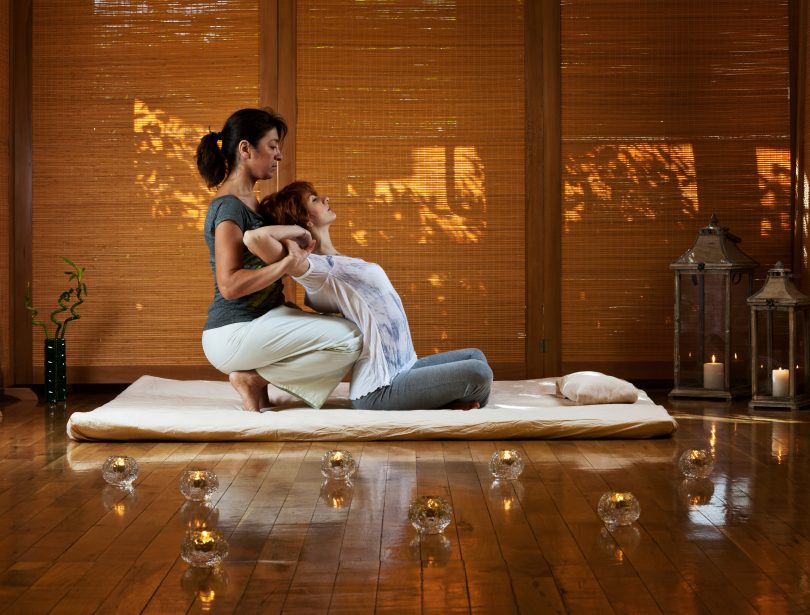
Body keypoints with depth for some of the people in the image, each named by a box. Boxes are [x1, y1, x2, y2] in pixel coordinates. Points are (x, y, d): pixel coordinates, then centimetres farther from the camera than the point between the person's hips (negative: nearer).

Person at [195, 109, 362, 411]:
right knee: (348, 339, -18)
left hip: (260, 318, 10)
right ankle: (254, 379, -7)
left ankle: (269, 391, 2)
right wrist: (286, 263, -33)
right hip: (232, 334, -10)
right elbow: (229, 285, -26)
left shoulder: (248, 201, 15)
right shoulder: (229, 207, -17)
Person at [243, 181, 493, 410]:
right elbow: (254, 237, -30)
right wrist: (298, 231, -13)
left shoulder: (338, 262, 16)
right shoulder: (318, 268, -16)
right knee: (478, 374, -17)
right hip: (379, 389, -10)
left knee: (475, 356, 19)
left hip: (399, 370, 10)